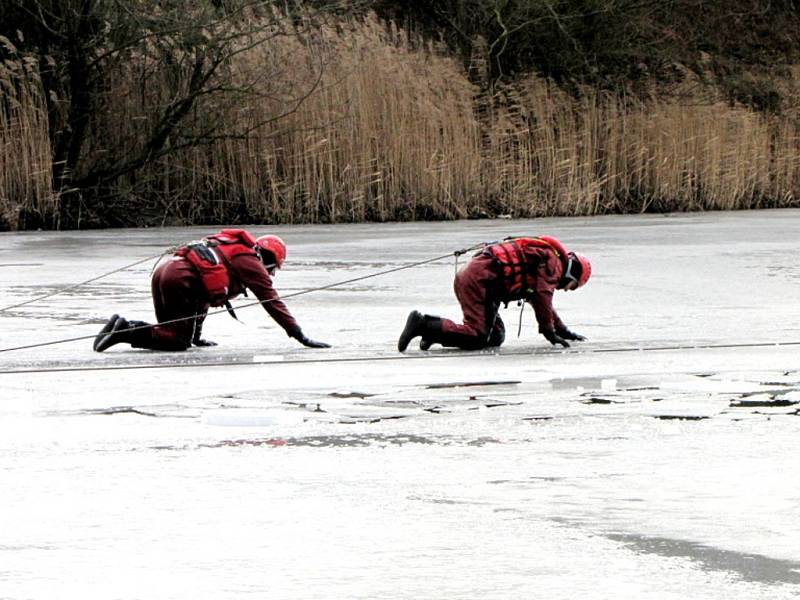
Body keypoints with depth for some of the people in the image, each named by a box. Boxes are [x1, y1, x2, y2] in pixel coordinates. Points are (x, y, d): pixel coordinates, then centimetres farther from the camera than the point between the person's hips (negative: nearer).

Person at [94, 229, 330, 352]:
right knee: (179, 341, -4)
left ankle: (126, 326, 2)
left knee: (170, 333, 20)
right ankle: (125, 331, -16)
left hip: (162, 271, 9)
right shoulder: (252, 263, 10)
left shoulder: (233, 251, 35)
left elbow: (204, 297, 38)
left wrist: (197, 334, 40)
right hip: (180, 278, -9)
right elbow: (273, 303, 7)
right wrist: (301, 337, 9)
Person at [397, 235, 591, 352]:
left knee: (495, 337, 6)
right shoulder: (553, 260, 2)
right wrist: (549, 332, -3)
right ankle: (424, 324, -18)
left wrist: (564, 331, 44)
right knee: (477, 338, -18)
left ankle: (433, 326, 1)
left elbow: (541, 301, 43)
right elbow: (543, 296, -9)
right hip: (479, 278, -10)